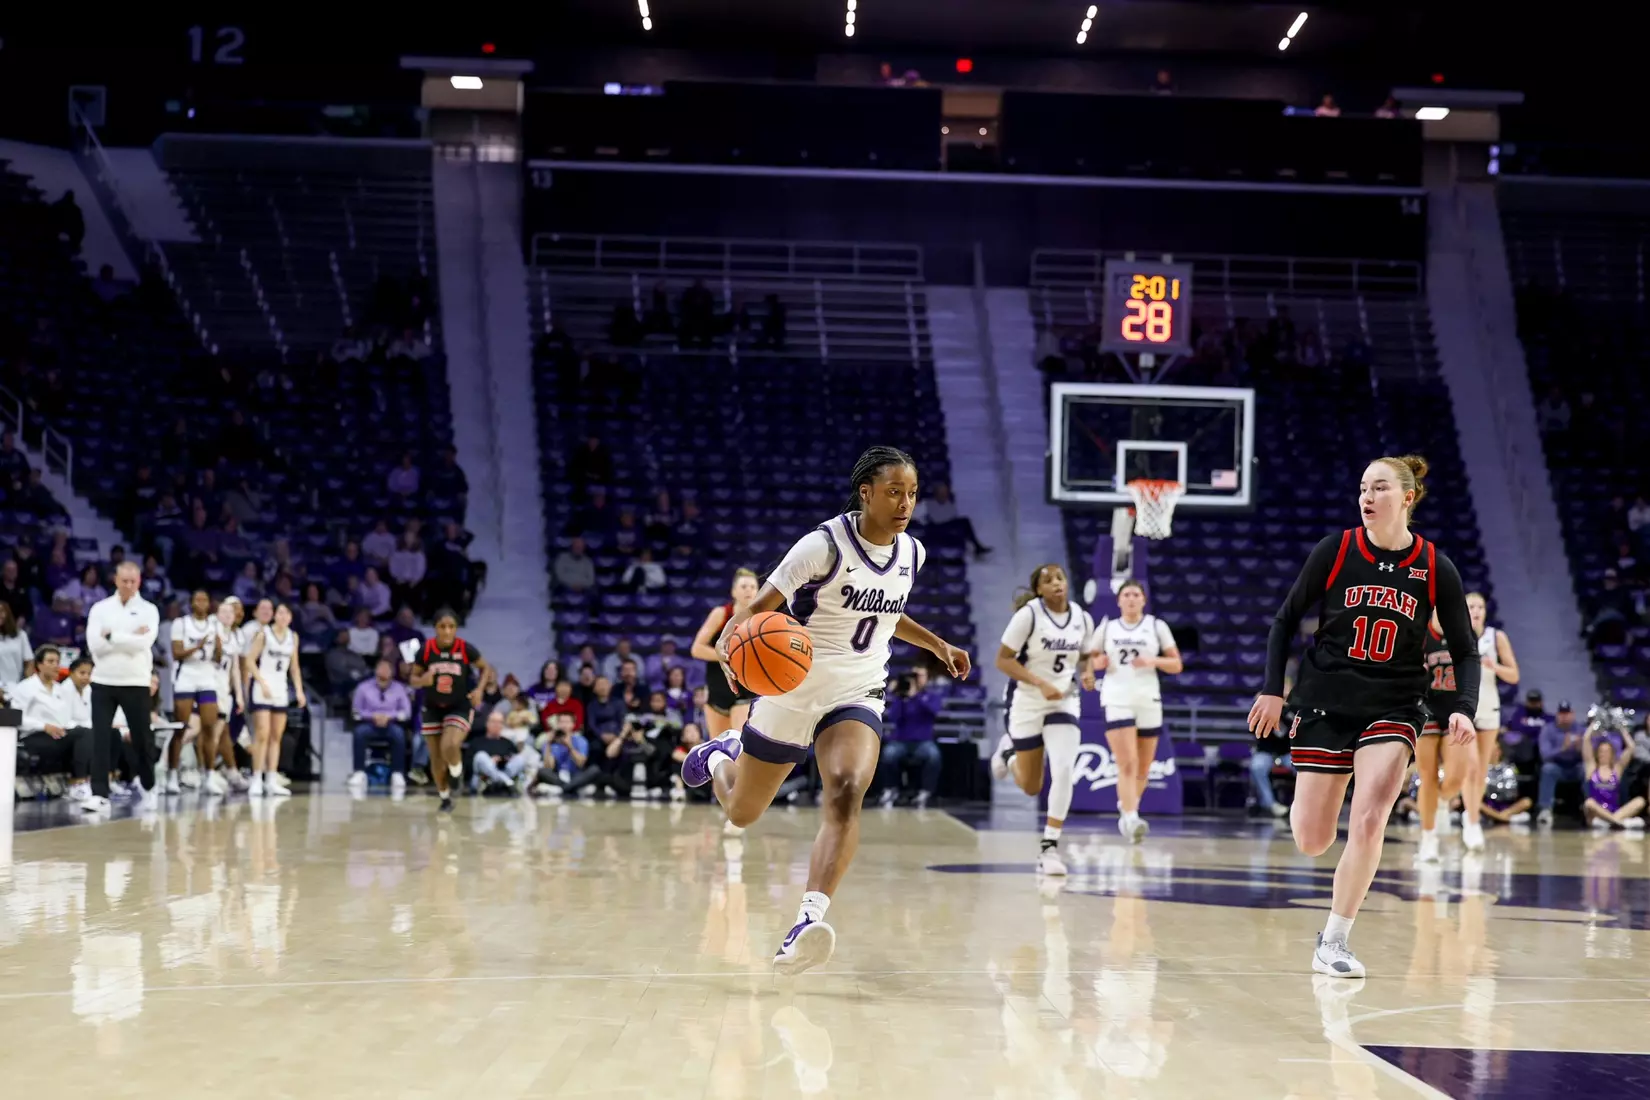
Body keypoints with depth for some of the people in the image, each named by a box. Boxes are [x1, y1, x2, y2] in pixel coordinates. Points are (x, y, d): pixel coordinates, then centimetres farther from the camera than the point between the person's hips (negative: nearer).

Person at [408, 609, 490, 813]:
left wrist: (479, 689, -13)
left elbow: (485, 667, 2)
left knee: (449, 746, -26)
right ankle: (445, 798, 28)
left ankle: (457, 771, 9)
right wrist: (422, 681, -25)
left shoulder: (465, 649, -15)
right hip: (433, 708, 2)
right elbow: (413, 679, -2)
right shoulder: (425, 650, -13)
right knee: (436, 759, 6)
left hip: (460, 707, -2)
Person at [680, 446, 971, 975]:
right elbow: (762, 603, -18)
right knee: (741, 812, 15)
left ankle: (809, 920, -40)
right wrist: (733, 635, -38)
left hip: (857, 694, 3)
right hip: (793, 690, -3)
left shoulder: (911, 554, 3)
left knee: (846, 793, -28)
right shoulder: (825, 545, -17)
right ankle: (721, 756, 53)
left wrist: (938, 645, 18)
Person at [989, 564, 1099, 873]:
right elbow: (1003, 660, -14)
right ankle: (1008, 752, 46)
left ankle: (1050, 848, -11)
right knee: (1031, 787, 10)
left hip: (1065, 703, 2)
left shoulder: (1082, 618, -1)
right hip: (1027, 703, -2)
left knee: (1064, 770, -20)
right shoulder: (1028, 614, -15)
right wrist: (1040, 684, -24)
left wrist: (1087, 672, -7)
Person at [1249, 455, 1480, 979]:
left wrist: (1463, 709, -11)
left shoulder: (1436, 569, -4)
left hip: (1393, 709, 0)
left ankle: (1333, 942, -3)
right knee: (1311, 842, -1)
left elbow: (1465, 649, 4)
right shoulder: (1335, 551, -5)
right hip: (1326, 703, 0)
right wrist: (1273, 689, -1)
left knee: (1369, 822, -19)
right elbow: (1287, 619, 5)